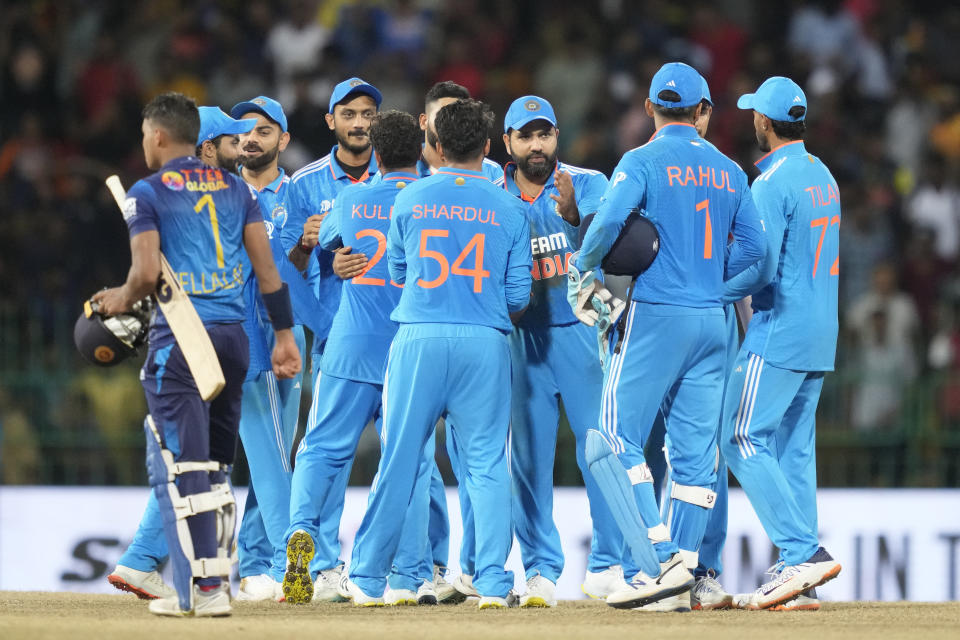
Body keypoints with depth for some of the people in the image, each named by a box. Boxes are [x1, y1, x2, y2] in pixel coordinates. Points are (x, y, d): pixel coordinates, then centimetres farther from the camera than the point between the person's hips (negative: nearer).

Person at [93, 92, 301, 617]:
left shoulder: (148, 193, -2)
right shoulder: (234, 188, 14)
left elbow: (147, 272, -12)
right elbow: (266, 267, 9)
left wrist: (122, 298, 9)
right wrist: (284, 334, 13)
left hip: (180, 336, -6)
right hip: (233, 334, 6)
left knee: (180, 465, -5)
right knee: (212, 465, 16)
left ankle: (200, 589, -11)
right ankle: (216, 577, 18)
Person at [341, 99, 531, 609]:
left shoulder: (410, 200, 4)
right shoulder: (507, 208, 2)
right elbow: (518, 295, 3)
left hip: (418, 339, 0)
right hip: (485, 342, 0)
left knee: (398, 460, 5)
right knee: (486, 463, 4)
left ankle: (367, 579, 11)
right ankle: (492, 582, -1)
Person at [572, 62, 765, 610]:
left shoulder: (643, 162, -6)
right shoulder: (728, 170, 11)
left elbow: (611, 219, -22)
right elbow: (753, 246, 10)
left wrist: (584, 270, -7)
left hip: (656, 317, -6)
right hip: (712, 321, 6)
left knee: (615, 442, -4)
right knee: (696, 450, 9)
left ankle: (659, 562, -17)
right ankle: (686, 560, 5)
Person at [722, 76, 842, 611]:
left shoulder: (773, 183, -14)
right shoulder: (824, 178, 14)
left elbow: (761, 268, -21)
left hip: (779, 332, -9)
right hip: (820, 335, 9)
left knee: (743, 440, -6)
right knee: (794, 447, 9)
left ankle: (803, 552, -17)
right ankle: (799, 579, 5)